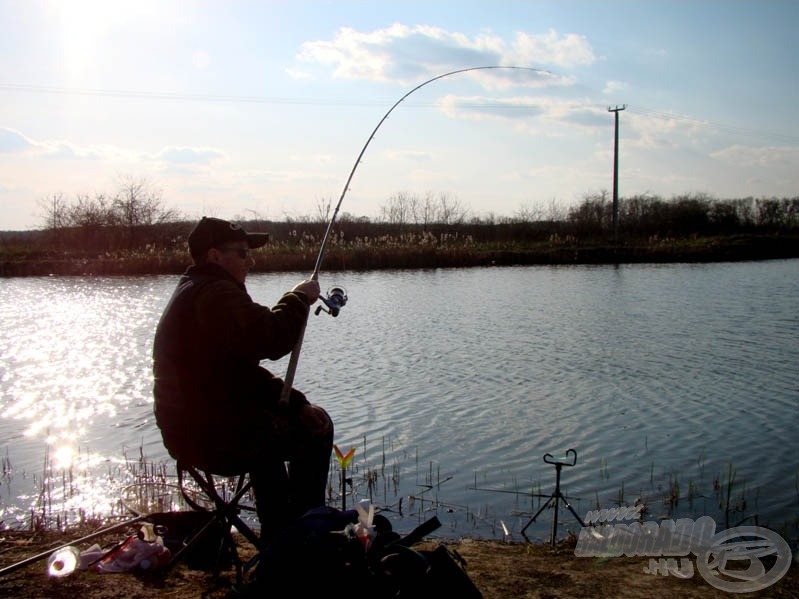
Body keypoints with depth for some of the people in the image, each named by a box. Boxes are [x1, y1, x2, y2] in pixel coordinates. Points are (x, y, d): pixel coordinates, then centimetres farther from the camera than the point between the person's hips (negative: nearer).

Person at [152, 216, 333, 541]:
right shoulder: (215, 293, -17)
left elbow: (243, 371, 17)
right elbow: (272, 338, -31)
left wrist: (296, 402, 8)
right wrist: (298, 297, -11)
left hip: (183, 434, 11)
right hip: (217, 438, -11)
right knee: (315, 428, 4)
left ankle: (277, 536, 36)